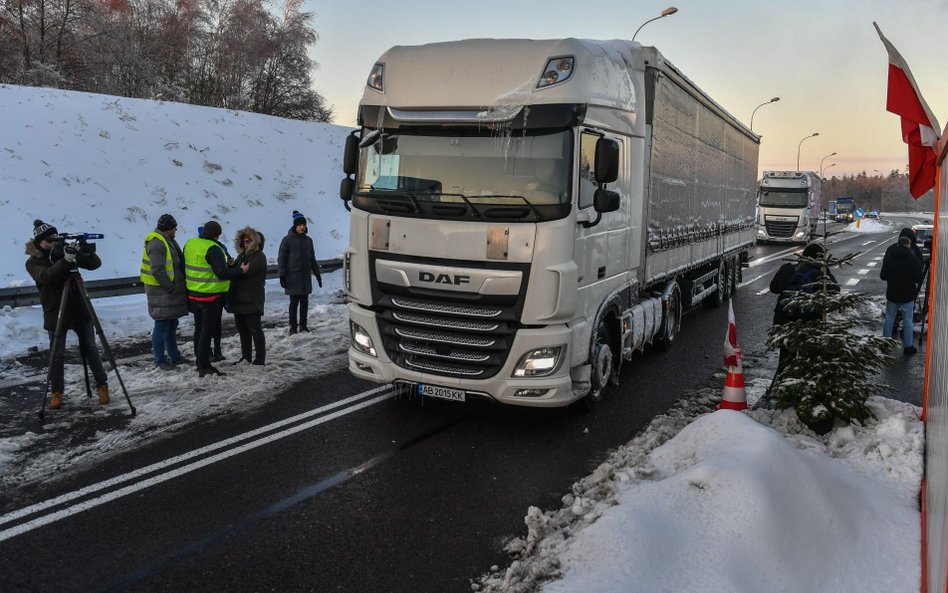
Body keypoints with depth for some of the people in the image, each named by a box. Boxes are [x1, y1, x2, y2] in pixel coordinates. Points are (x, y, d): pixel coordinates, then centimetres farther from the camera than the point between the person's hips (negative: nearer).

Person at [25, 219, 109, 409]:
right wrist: (65, 261, -40)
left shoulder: (66, 252, 2)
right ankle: (57, 392, 18)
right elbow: (46, 276, -25)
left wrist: (86, 254, -26)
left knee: (90, 349, 6)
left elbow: (96, 264, -4)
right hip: (55, 314, -2)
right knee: (57, 355, 3)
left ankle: (102, 386, 16)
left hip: (80, 310, 2)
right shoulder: (33, 262, -4)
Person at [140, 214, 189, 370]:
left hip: (172, 291, 10)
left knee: (172, 325, 17)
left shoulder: (168, 241, 15)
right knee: (162, 325, -3)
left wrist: (177, 287, 16)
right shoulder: (156, 243, -18)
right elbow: (157, 271, -24)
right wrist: (170, 287, -19)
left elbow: (176, 264, 23)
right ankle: (160, 360, 5)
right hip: (161, 291, -10)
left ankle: (174, 356, 27)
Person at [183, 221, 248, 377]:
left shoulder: (189, 244, 5)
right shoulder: (213, 249, -21)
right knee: (207, 332, -1)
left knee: (199, 329, 18)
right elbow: (222, 273, -25)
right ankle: (204, 367, 3)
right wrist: (240, 270, -12)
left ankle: (200, 362, 27)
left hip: (193, 294, 8)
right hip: (211, 297, -8)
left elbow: (186, 266, 16)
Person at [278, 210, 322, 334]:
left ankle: (303, 325, 15)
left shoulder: (308, 240, 13)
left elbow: (312, 259, 19)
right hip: (293, 278, -5)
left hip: (306, 277, 5)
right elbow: (281, 259, -4)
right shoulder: (287, 240, -3)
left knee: (304, 302, 6)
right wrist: (282, 276, -10)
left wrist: (317, 274, 17)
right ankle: (293, 326, 6)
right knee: (294, 302, -3)